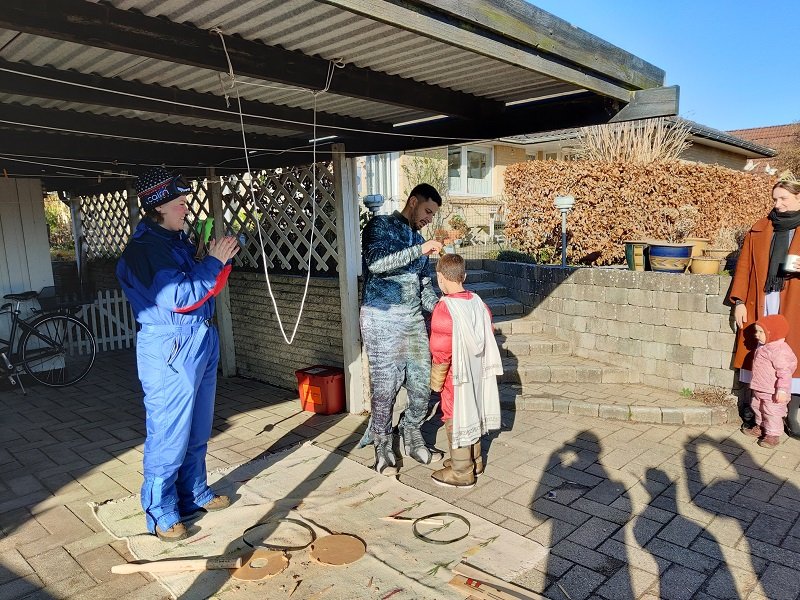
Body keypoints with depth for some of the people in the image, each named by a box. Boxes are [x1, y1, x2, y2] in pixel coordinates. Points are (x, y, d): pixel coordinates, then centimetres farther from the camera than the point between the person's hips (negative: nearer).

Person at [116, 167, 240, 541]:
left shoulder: (178, 240, 11)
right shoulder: (143, 248, -15)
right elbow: (177, 297, -24)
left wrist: (218, 259, 3)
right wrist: (214, 262, -17)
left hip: (201, 342, 9)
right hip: (169, 350, -9)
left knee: (197, 431, 19)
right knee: (168, 435, 2)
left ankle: (194, 493, 35)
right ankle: (161, 514, 18)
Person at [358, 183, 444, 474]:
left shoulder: (418, 240, 18)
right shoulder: (380, 226, -3)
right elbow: (375, 263, -22)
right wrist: (420, 250, -22)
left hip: (413, 319, 7)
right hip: (382, 319, -6)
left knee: (422, 382, 6)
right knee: (385, 386, -1)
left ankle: (411, 438, 27)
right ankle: (383, 446, 18)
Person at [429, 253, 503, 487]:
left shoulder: (444, 309, -22)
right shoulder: (478, 302, 1)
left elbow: (441, 352, -21)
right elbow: (488, 336, 10)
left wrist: (436, 382, -10)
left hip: (457, 376, -7)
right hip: (476, 373, 8)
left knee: (455, 418, 5)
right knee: (471, 413, 20)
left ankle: (461, 472, 16)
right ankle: (474, 461, 35)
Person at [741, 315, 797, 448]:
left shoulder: (780, 350, -24)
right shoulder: (764, 347, 7)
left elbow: (784, 372, -26)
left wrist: (782, 390, -27)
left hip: (773, 392, -10)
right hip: (760, 389, 10)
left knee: (772, 412, 0)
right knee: (757, 407, 22)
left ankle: (773, 435, 12)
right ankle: (760, 428, 38)